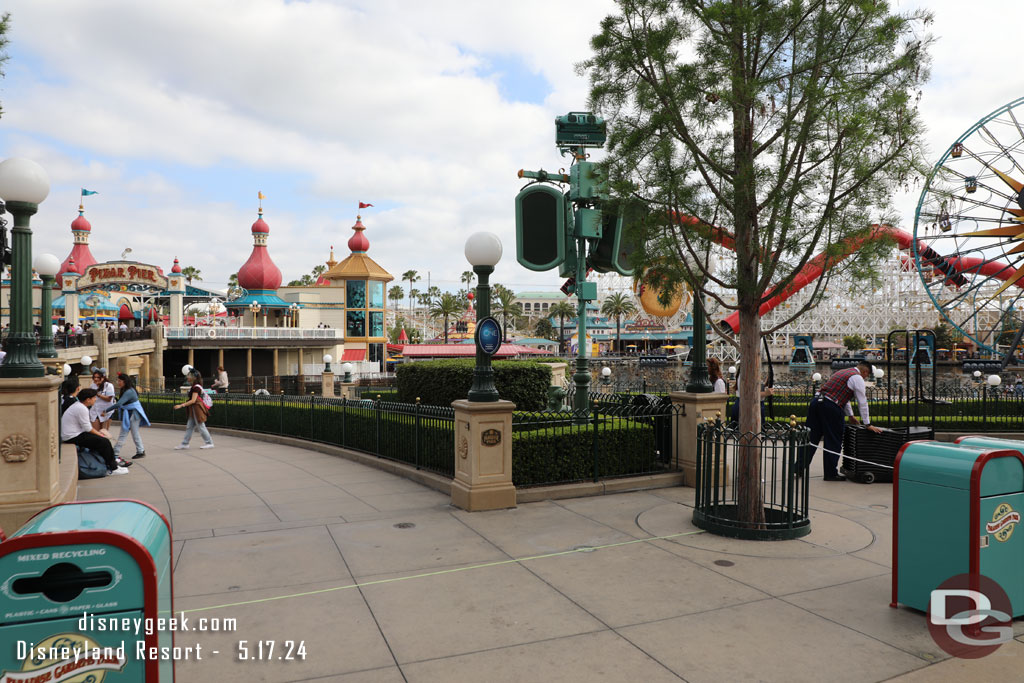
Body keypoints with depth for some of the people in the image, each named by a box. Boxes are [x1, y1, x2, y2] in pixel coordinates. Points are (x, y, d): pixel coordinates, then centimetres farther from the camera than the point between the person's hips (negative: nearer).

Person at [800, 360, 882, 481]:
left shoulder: (842, 372, 26)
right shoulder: (857, 378, 0)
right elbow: (862, 403, 0)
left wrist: (850, 415, 39)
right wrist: (868, 424, 6)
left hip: (816, 401, 8)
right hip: (830, 407, -8)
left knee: (811, 438, 11)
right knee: (834, 441, 3)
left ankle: (800, 467, 12)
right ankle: (831, 474, 10)